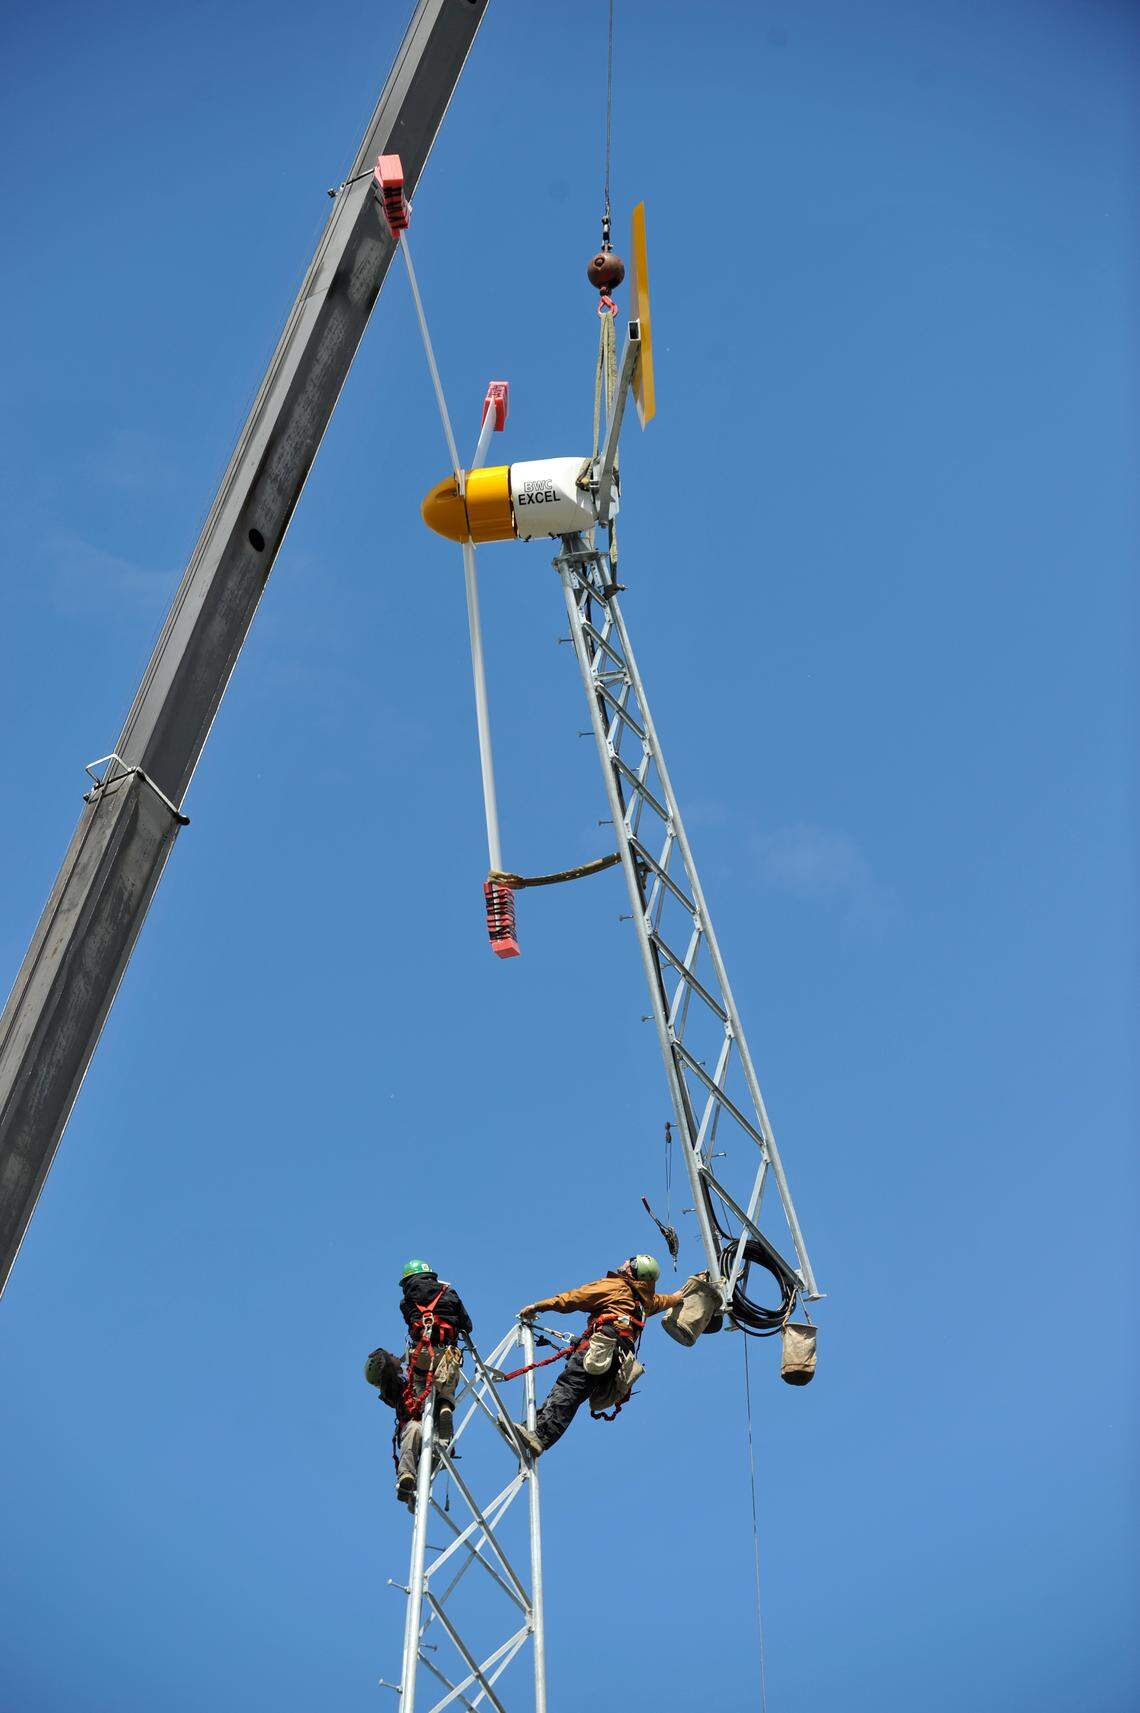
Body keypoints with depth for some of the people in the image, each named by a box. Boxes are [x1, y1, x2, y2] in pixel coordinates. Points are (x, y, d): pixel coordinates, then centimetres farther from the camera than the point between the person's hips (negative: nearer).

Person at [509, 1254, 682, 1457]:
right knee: (573, 1396, -1)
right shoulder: (648, 1299, 34)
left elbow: (574, 1298, 9)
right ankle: (539, 1434, -19)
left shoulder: (615, 1285, 16)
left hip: (604, 1344, -8)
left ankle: (539, 1433, -45)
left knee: (567, 1387, -25)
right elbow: (671, 1299, 58)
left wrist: (538, 1306, 14)